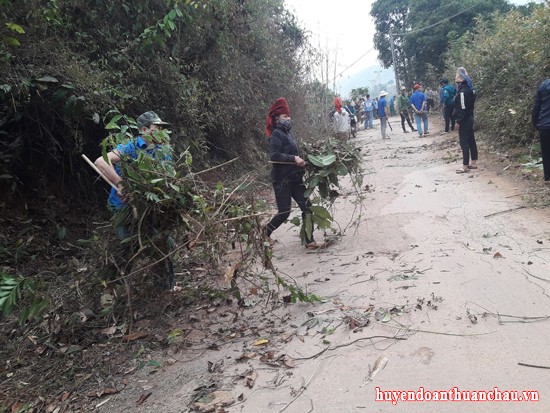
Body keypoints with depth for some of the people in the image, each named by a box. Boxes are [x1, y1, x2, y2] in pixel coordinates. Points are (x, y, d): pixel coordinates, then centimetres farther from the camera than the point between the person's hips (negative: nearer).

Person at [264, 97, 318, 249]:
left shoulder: (287, 134, 15)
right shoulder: (276, 134, -11)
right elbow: (274, 155, -23)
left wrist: (301, 161, 8)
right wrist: (294, 159, -24)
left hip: (295, 178, 8)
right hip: (282, 180, -8)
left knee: (307, 207, 1)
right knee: (284, 212, -4)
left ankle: (309, 240, 9)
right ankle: (265, 232, 21)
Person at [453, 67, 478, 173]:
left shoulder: (463, 91, -18)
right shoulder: (468, 89, 11)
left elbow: (462, 108, -21)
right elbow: (470, 105, 15)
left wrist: (458, 121, -17)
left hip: (464, 120, -10)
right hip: (469, 118, 10)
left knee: (464, 142, -5)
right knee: (471, 140, 13)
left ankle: (465, 166, -2)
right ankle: (473, 163, 21)